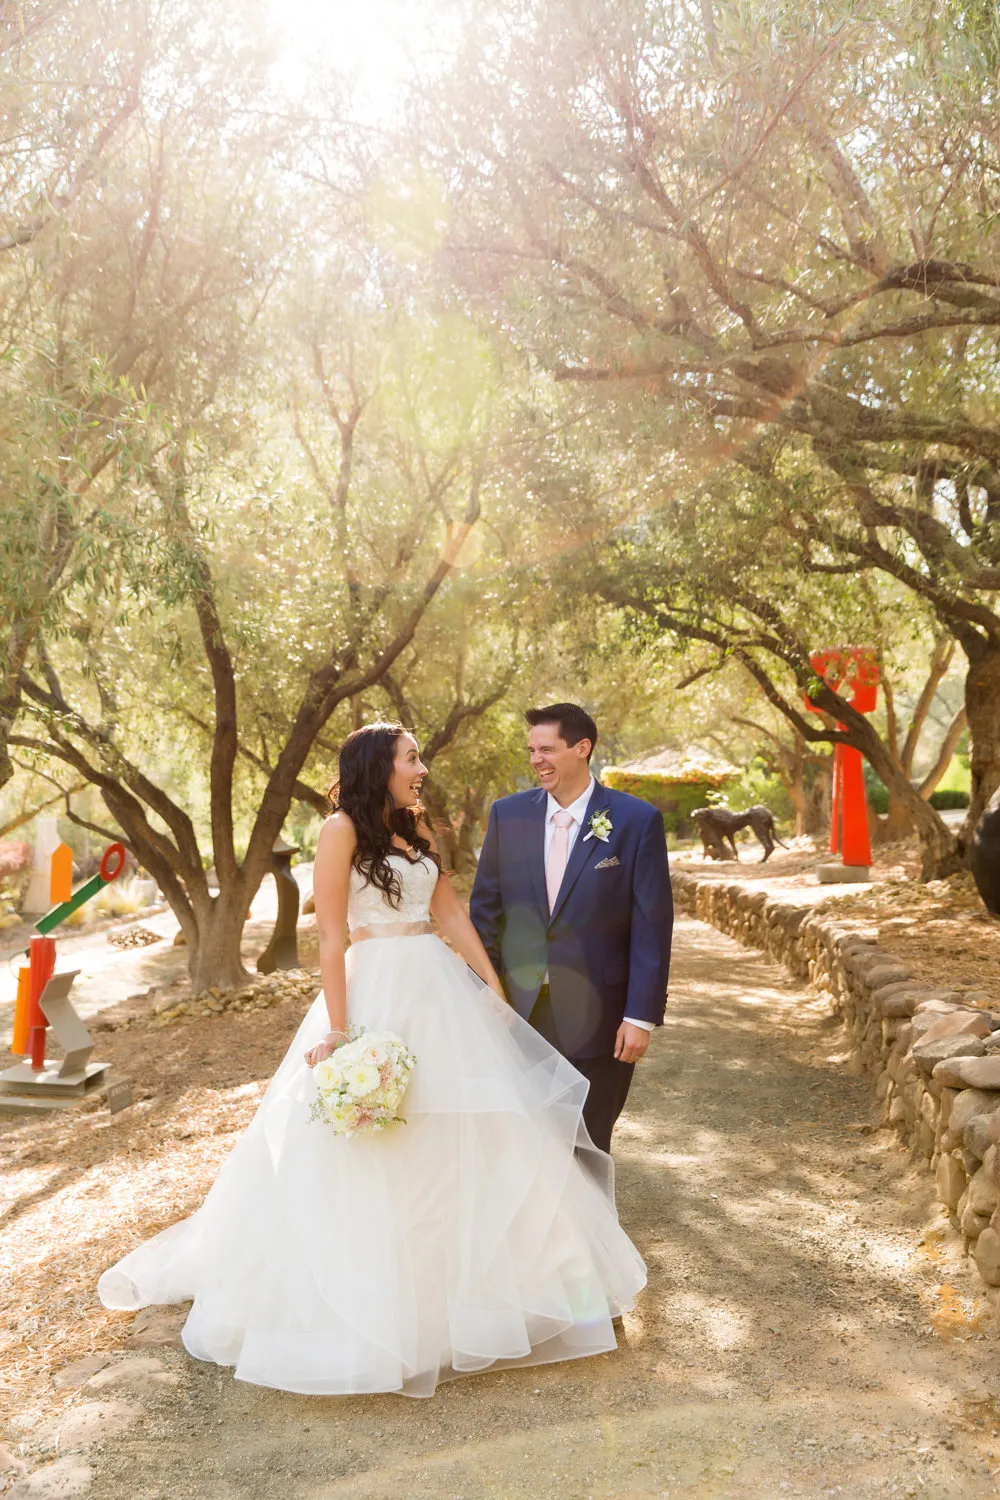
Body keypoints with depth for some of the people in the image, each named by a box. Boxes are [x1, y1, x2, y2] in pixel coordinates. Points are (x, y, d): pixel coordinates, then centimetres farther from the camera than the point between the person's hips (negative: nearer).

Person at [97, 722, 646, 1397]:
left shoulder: (418, 829, 11)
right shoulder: (343, 829, -9)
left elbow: (453, 915, 13)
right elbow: (331, 935, -13)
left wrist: (495, 990, 10)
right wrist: (337, 1028, -16)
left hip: (442, 988, 7)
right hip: (375, 993, -7)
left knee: (466, 1134, 13)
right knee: (365, 1159, 4)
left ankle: (469, 1278, 32)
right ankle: (367, 1306, 22)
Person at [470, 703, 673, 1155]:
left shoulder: (637, 821, -8)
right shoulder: (507, 813, 0)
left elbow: (652, 926, -8)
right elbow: (485, 910, 6)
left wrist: (641, 1016, -10)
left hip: (596, 1017, -2)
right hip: (518, 1011, 3)